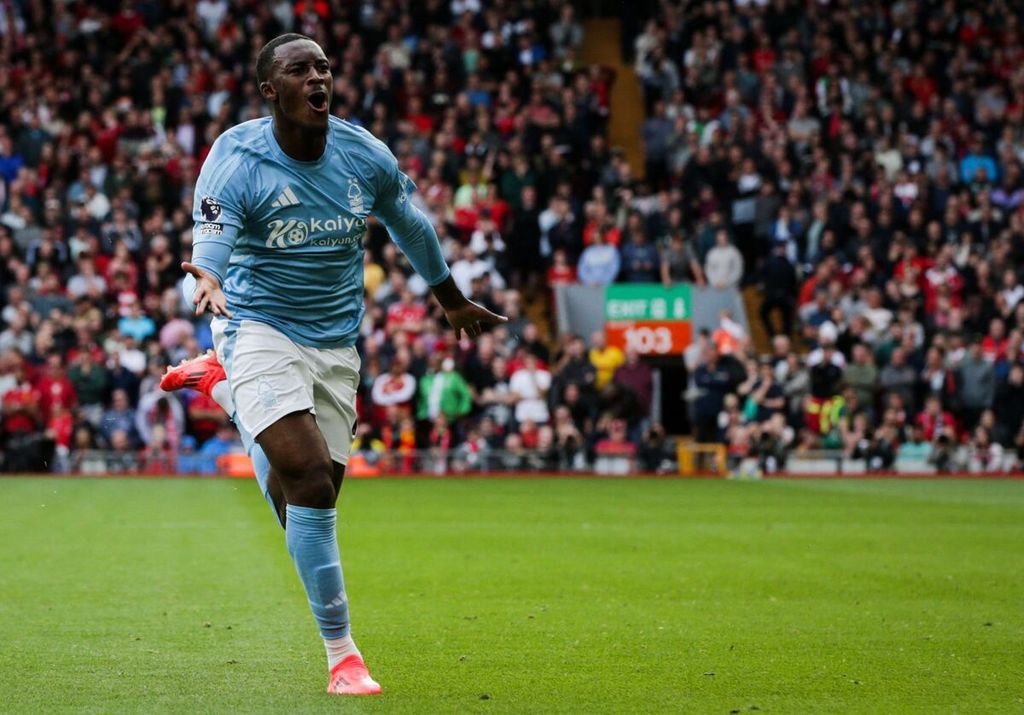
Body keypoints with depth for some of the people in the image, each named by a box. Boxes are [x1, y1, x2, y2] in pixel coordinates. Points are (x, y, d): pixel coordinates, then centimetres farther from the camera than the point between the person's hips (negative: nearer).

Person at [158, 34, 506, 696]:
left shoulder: (365, 154, -2)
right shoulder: (237, 159, -15)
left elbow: (411, 226, 15)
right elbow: (211, 243, -28)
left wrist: (454, 301, 27)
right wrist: (208, 283, -53)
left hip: (336, 342, 5)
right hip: (260, 328, -5)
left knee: (302, 506, 9)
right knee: (310, 481, -22)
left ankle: (227, 391, 40)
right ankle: (342, 655, -14)